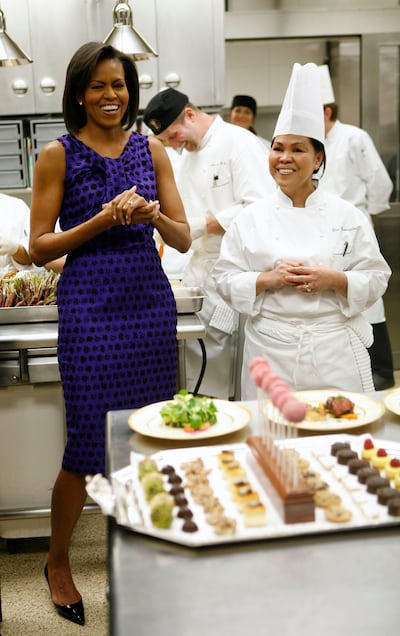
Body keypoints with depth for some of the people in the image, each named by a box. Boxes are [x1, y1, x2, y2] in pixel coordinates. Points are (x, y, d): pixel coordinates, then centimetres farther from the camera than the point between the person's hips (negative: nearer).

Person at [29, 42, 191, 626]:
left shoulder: (151, 150, 11)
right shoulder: (59, 154, 2)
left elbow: (184, 240, 9)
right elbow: (39, 247, -2)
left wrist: (154, 215, -11)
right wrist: (101, 220, -14)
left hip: (151, 301, 4)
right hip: (90, 303, -3)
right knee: (89, 441, -1)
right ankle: (57, 562, 25)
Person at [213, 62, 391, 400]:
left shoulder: (348, 216, 2)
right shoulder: (251, 219, 3)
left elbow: (376, 279, 2)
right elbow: (227, 280, 3)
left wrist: (334, 280, -15)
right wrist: (268, 279, -14)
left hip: (335, 350, 0)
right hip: (271, 350, 0)